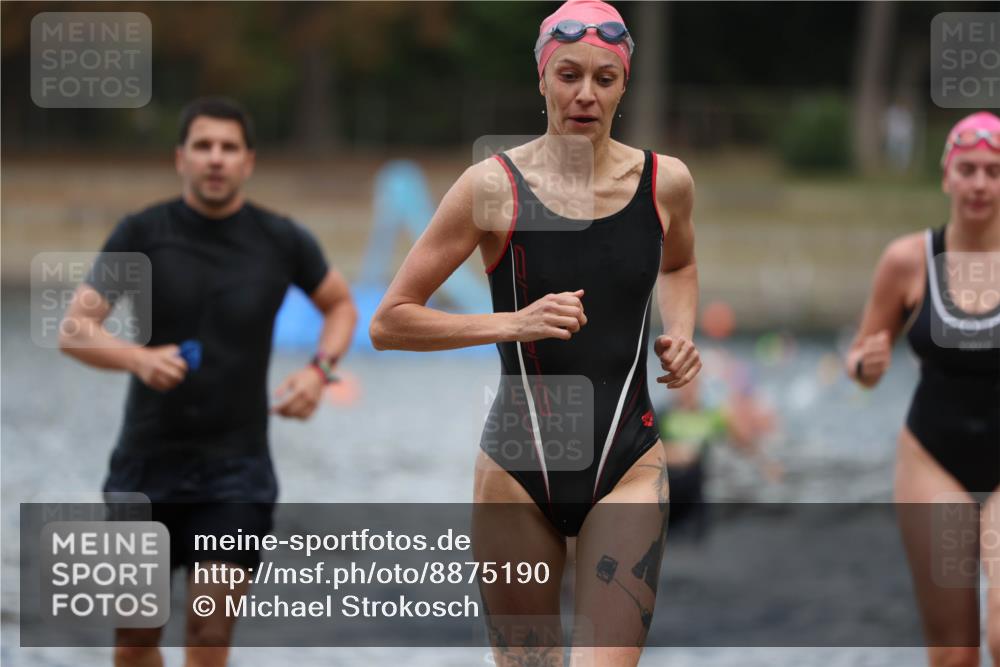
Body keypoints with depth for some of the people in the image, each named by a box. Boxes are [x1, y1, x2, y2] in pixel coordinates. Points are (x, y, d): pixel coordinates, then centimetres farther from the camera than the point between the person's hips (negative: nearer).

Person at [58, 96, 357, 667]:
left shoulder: (282, 241, -1)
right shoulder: (142, 233, -4)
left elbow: (341, 304, 17)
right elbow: (74, 329, -10)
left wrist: (321, 370, -2)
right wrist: (138, 358, -31)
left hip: (236, 472, -1)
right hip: (146, 466, 1)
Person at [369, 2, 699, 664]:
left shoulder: (665, 182, 2)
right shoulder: (494, 186, -7)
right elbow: (389, 323, -7)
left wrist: (680, 335, 6)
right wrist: (513, 323, -18)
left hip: (628, 462, 1)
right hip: (518, 468, -1)